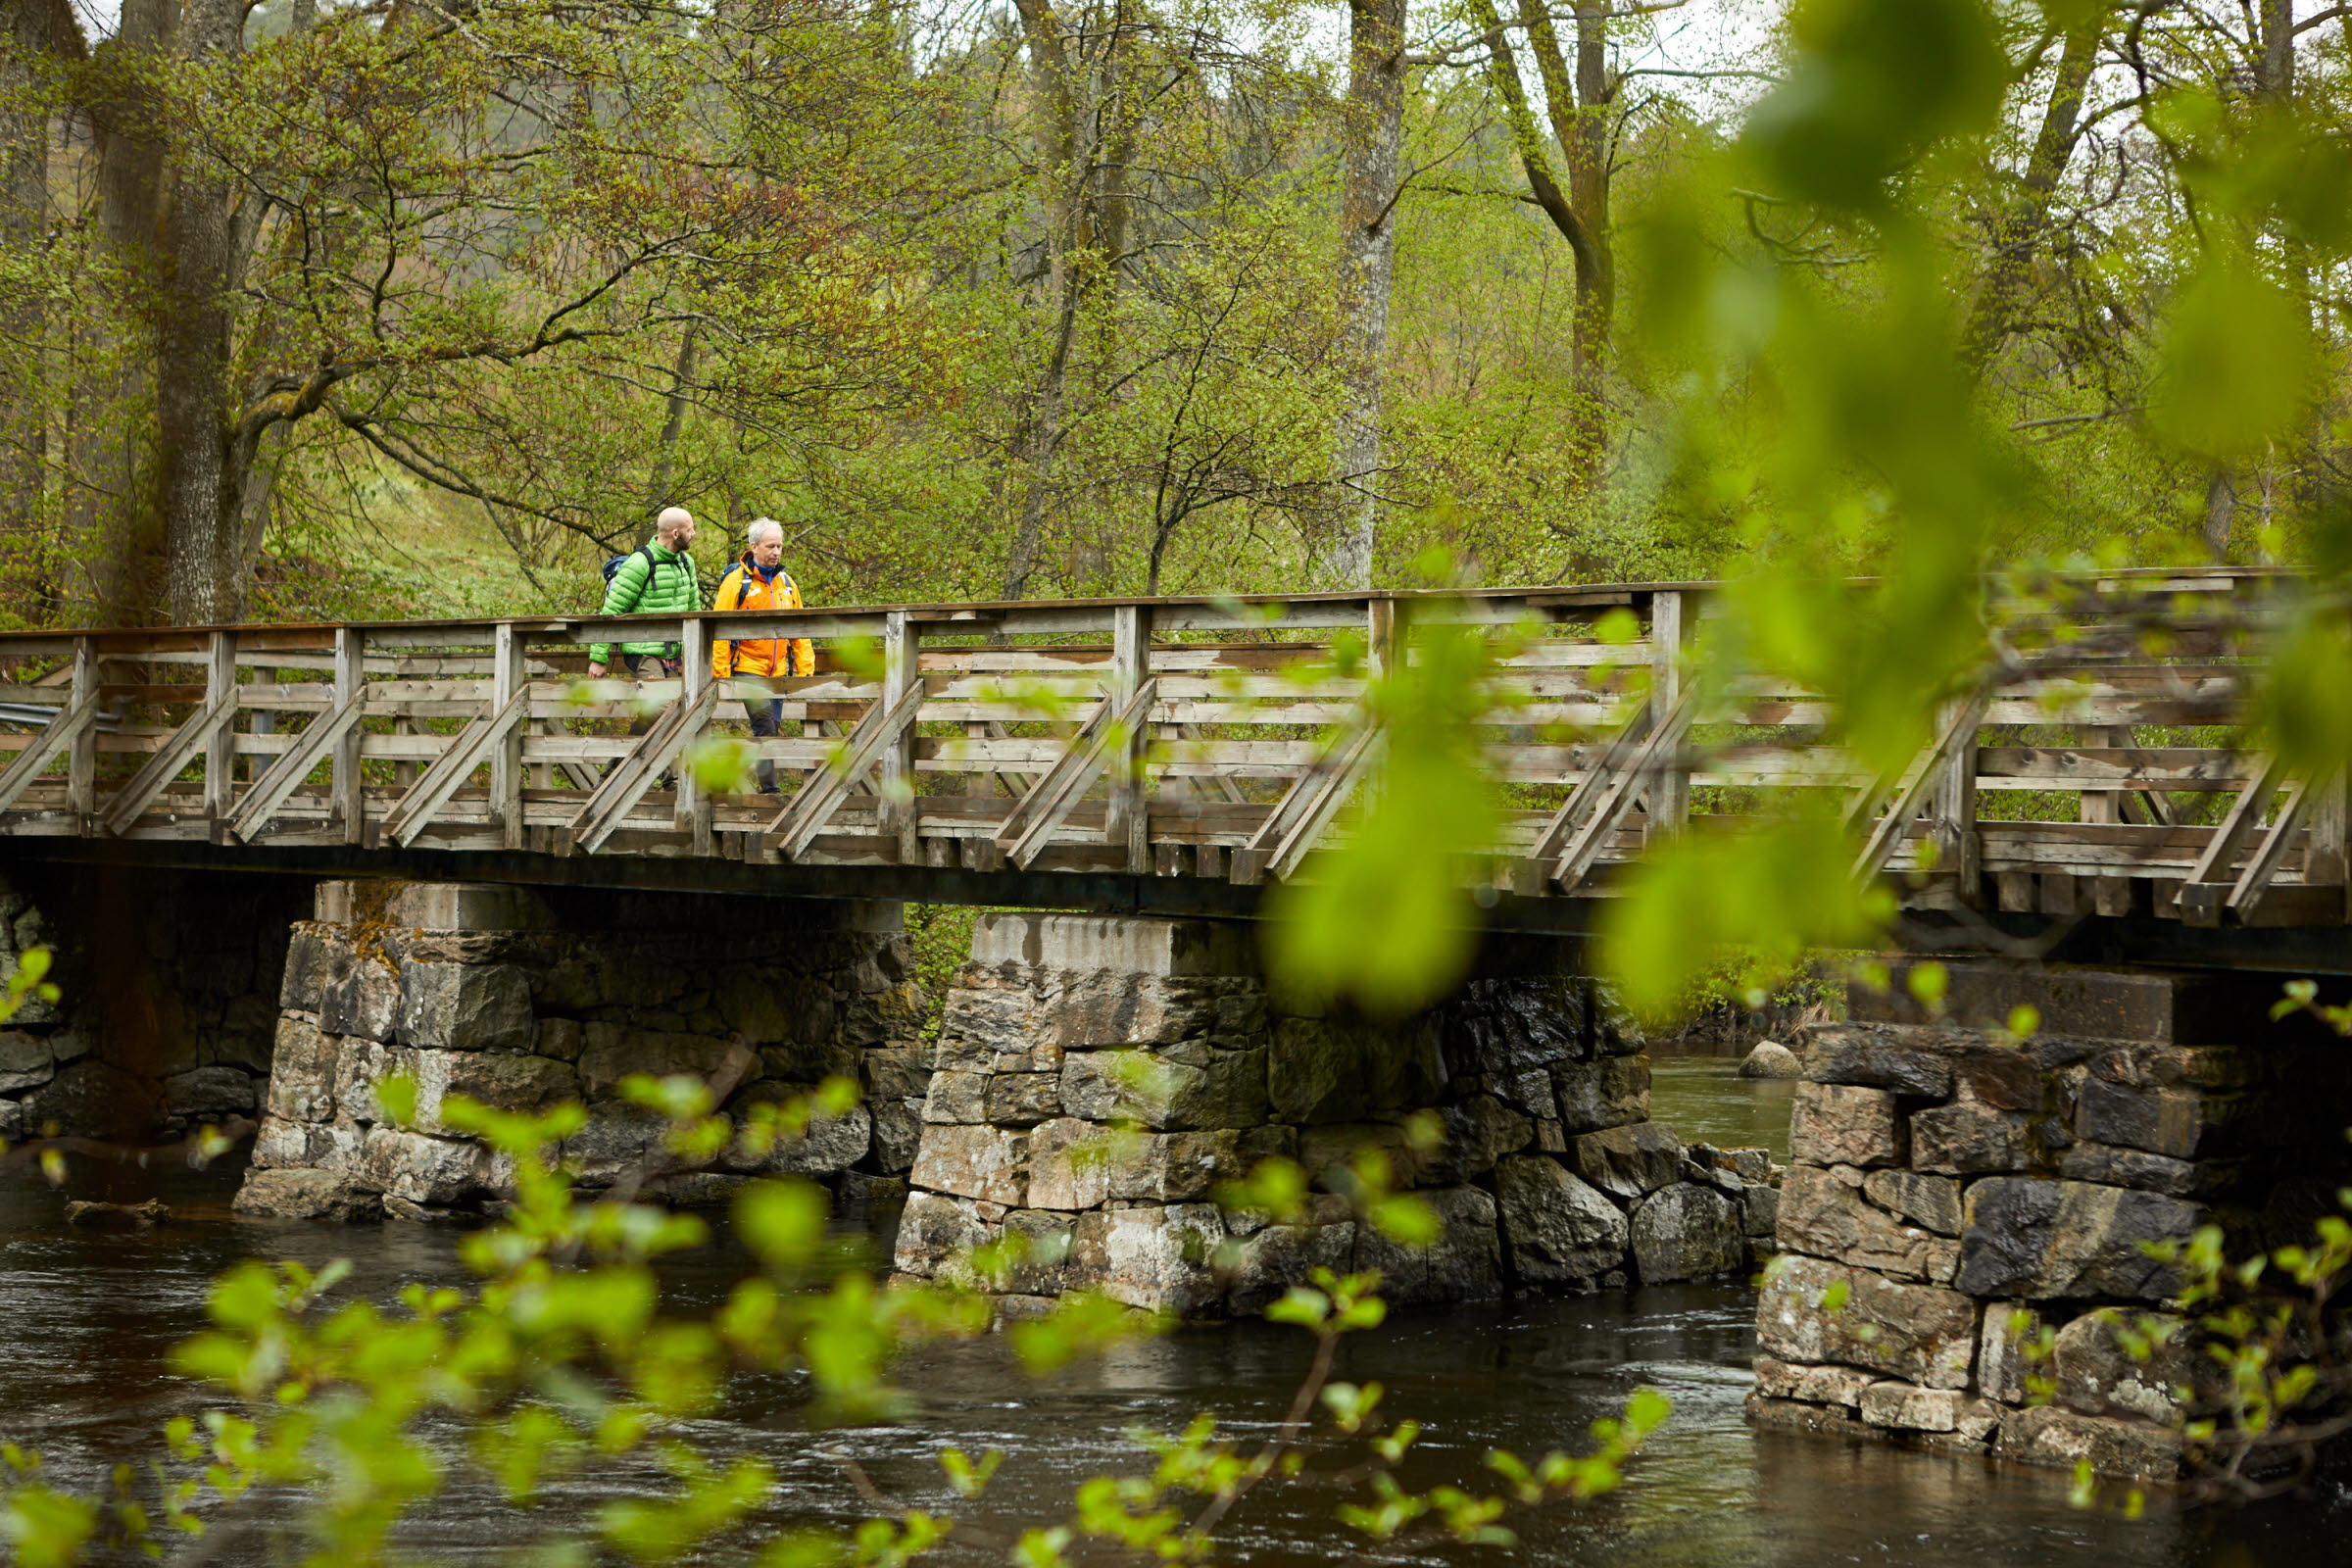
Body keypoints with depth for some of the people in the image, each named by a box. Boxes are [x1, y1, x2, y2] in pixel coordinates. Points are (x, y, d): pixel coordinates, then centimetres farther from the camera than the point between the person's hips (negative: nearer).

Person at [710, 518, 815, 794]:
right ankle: (768, 786, -18)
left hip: (778, 672, 6)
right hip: (747, 667, -6)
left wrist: (805, 669, 11)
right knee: (764, 721, -17)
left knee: (771, 727, 8)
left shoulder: (786, 582, 14)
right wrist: (721, 674, -10)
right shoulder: (737, 580, -4)